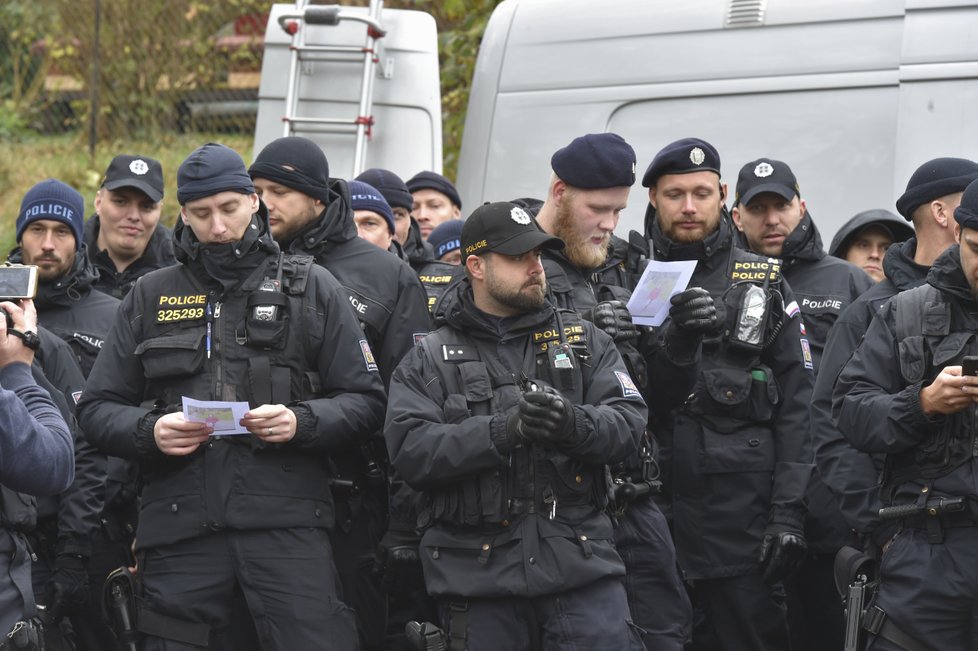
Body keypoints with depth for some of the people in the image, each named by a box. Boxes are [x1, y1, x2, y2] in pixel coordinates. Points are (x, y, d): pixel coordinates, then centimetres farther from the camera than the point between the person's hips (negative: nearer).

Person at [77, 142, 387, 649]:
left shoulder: (311, 288, 10)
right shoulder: (150, 297, 15)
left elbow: (364, 400, 7)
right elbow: (97, 407, 15)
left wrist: (301, 422, -12)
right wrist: (149, 432, -6)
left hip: (287, 522, -2)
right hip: (179, 526, 2)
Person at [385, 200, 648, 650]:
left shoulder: (583, 340, 13)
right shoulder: (430, 360, 6)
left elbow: (628, 422, 2)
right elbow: (410, 449, -8)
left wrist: (575, 425, -21)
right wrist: (503, 431, -21)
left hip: (581, 562, 1)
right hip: (478, 575, -1)